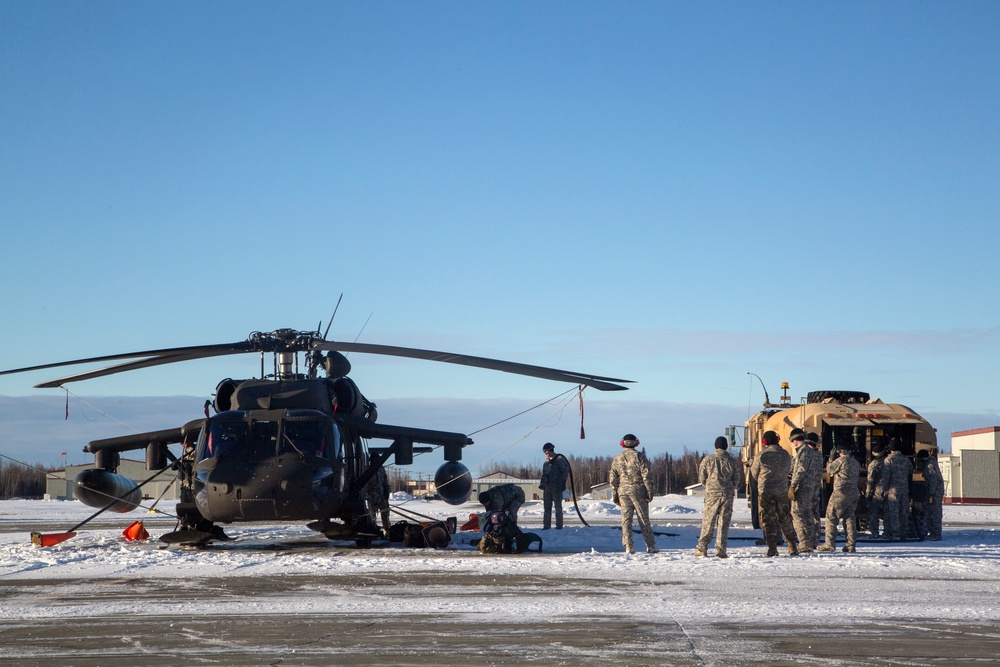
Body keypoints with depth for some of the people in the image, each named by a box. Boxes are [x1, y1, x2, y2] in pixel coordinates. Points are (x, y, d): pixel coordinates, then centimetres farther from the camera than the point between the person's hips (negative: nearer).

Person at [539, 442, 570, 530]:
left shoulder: (560, 459, -3)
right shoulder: (546, 461, 18)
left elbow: (565, 471, -6)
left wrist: (562, 482, -14)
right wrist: (542, 483, 10)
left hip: (556, 487, -7)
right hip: (547, 487, 7)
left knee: (558, 506, -3)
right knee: (547, 506, 6)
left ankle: (559, 525, 0)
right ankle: (546, 525, 10)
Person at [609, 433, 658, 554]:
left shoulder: (617, 458, 10)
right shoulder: (639, 456, -3)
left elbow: (613, 478, 11)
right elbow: (646, 475, -8)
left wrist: (615, 495, 16)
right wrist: (650, 491, -5)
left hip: (623, 491, 3)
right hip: (638, 491, -3)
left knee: (626, 519, 4)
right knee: (644, 519, 2)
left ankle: (628, 546, -2)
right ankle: (650, 545, 5)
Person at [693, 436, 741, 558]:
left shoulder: (707, 459, 0)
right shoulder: (733, 461, 3)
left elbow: (702, 477, 3)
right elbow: (736, 479, 6)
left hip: (711, 493, -1)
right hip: (727, 495, 1)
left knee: (708, 521, 5)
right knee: (724, 522, 3)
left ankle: (702, 548, 3)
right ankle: (721, 550, 0)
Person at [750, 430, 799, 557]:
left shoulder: (761, 456, -11)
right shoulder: (785, 455, 1)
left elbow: (754, 474, 1)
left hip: (765, 492, -4)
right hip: (782, 491, 4)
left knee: (768, 520, 3)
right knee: (786, 520, 14)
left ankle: (772, 549, -1)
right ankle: (793, 547, 17)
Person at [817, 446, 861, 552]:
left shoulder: (841, 460, -11)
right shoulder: (856, 463, 12)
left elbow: (829, 469, 1)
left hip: (841, 493, -7)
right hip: (854, 493, 7)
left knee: (831, 517, -1)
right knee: (849, 518, 10)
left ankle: (830, 544, -5)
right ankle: (851, 545, 5)